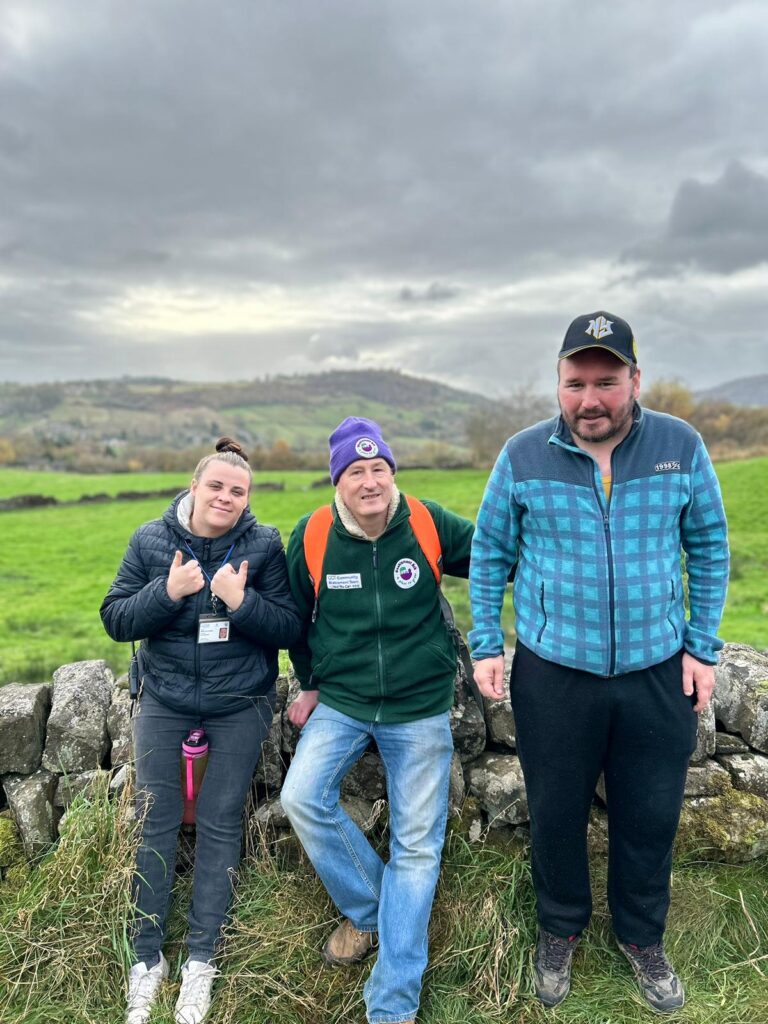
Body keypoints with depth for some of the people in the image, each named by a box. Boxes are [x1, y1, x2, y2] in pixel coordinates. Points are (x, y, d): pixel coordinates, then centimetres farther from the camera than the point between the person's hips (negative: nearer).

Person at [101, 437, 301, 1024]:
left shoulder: (264, 545, -9)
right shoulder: (152, 540, -5)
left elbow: (291, 629, -10)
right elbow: (116, 621, -5)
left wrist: (241, 601, -26)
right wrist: (167, 592, -22)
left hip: (240, 705, -1)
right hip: (164, 701, 1)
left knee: (220, 824, 7)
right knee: (157, 823, 7)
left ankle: (202, 962, 24)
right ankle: (147, 959, 27)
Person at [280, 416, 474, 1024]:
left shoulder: (430, 525, -11)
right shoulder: (311, 537, -7)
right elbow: (298, 616, 9)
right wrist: (311, 684, 14)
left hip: (420, 707, -1)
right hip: (341, 701, 1)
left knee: (417, 846, 2)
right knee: (302, 798, -17)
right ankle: (367, 912, 12)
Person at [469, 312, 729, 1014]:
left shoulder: (681, 447, -5)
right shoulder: (524, 456, -7)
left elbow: (708, 550, 3)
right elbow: (490, 555, 1)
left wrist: (702, 648, 1)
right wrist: (486, 645, -2)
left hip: (658, 673, 1)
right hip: (553, 673, -1)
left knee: (650, 817, 17)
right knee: (556, 814, 16)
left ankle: (642, 936, 44)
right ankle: (561, 930, 43)